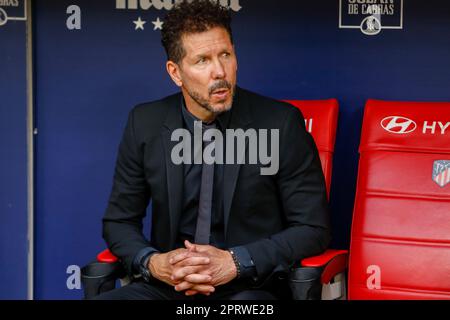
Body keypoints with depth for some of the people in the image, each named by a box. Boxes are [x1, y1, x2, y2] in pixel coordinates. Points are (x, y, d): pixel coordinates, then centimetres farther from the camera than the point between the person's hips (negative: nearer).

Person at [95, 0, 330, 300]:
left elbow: (313, 229, -2)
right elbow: (119, 221, 10)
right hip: (169, 284, 3)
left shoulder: (281, 123, -6)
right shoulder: (145, 124, 2)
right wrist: (153, 263, -11)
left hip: (251, 286, -2)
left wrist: (234, 263, -15)